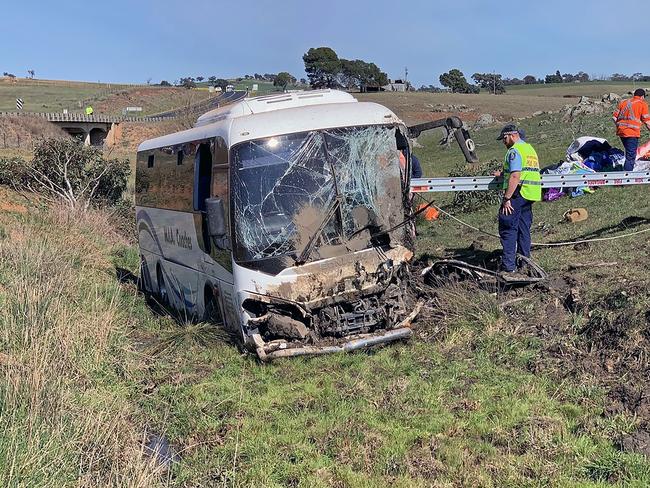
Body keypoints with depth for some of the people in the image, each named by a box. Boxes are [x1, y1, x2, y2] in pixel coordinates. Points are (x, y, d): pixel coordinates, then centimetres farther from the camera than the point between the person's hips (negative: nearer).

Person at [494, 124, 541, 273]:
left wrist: (507, 198, -21)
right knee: (524, 228, 14)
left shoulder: (515, 151, -10)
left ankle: (508, 264, -7)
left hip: (518, 194, -9)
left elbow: (515, 176, -20)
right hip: (531, 195, 9)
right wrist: (503, 174, 25)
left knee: (508, 228, -5)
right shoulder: (530, 148, 20)